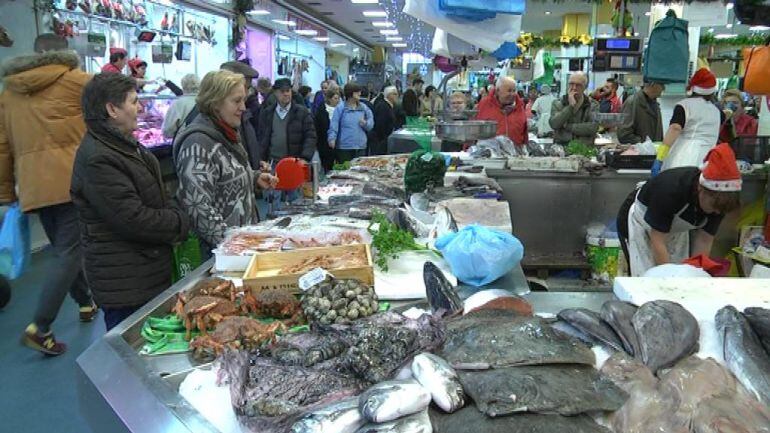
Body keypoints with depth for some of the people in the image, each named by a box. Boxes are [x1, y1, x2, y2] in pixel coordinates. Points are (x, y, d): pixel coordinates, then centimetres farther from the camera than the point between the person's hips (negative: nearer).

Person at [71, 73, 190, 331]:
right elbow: (133, 219, -25)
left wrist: (175, 215, 2)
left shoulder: (124, 144, 13)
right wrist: (180, 224, -11)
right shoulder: (97, 159, -22)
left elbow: (156, 199, 20)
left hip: (150, 270, 10)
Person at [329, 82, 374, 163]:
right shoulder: (340, 108, -3)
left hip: (361, 147, 4)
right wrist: (332, 138, -24)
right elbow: (334, 125, -10)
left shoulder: (364, 108, 9)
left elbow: (371, 125, 13)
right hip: (344, 147, -4)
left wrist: (365, 123, -9)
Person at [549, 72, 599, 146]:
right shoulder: (557, 103, 9)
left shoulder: (593, 105, 7)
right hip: (561, 146, -1)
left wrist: (567, 127, -9)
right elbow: (553, 124, -8)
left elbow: (593, 127, -10)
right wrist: (570, 106, -9)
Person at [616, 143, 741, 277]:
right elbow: (658, 242, -32)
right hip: (639, 223, -6)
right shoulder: (670, 189, -38)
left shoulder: (719, 200, -21)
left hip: (675, 229, 6)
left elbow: (704, 241, -13)